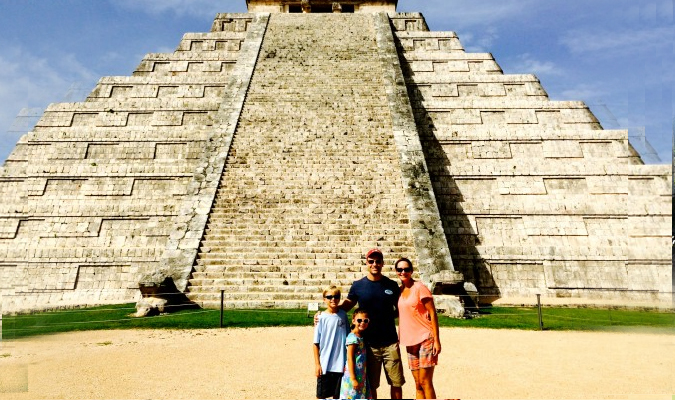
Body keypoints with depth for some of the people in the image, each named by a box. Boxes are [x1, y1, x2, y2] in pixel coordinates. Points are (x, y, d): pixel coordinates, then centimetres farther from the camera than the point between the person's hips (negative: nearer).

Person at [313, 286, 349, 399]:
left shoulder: (343, 315, 2)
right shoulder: (321, 318, -7)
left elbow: (348, 338, 9)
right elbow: (316, 343, -5)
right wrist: (317, 364, -6)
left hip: (340, 364, 3)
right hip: (325, 365, -2)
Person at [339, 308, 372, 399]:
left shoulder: (362, 336, 8)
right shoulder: (353, 337, -17)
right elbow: (350, 358, -19)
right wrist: (353, 379, -20)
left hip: (362, 375, 8)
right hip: (353, 374, -8)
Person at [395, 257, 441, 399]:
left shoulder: (420, 288, -8)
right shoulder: (399, 290, 10)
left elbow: (432, 314, -9)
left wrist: (436, 340, -13)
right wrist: (400, 337, 11)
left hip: (425, 339, -6)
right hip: (410, 341, 6)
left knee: (425, 382, -6)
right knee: (418, 384, 10)